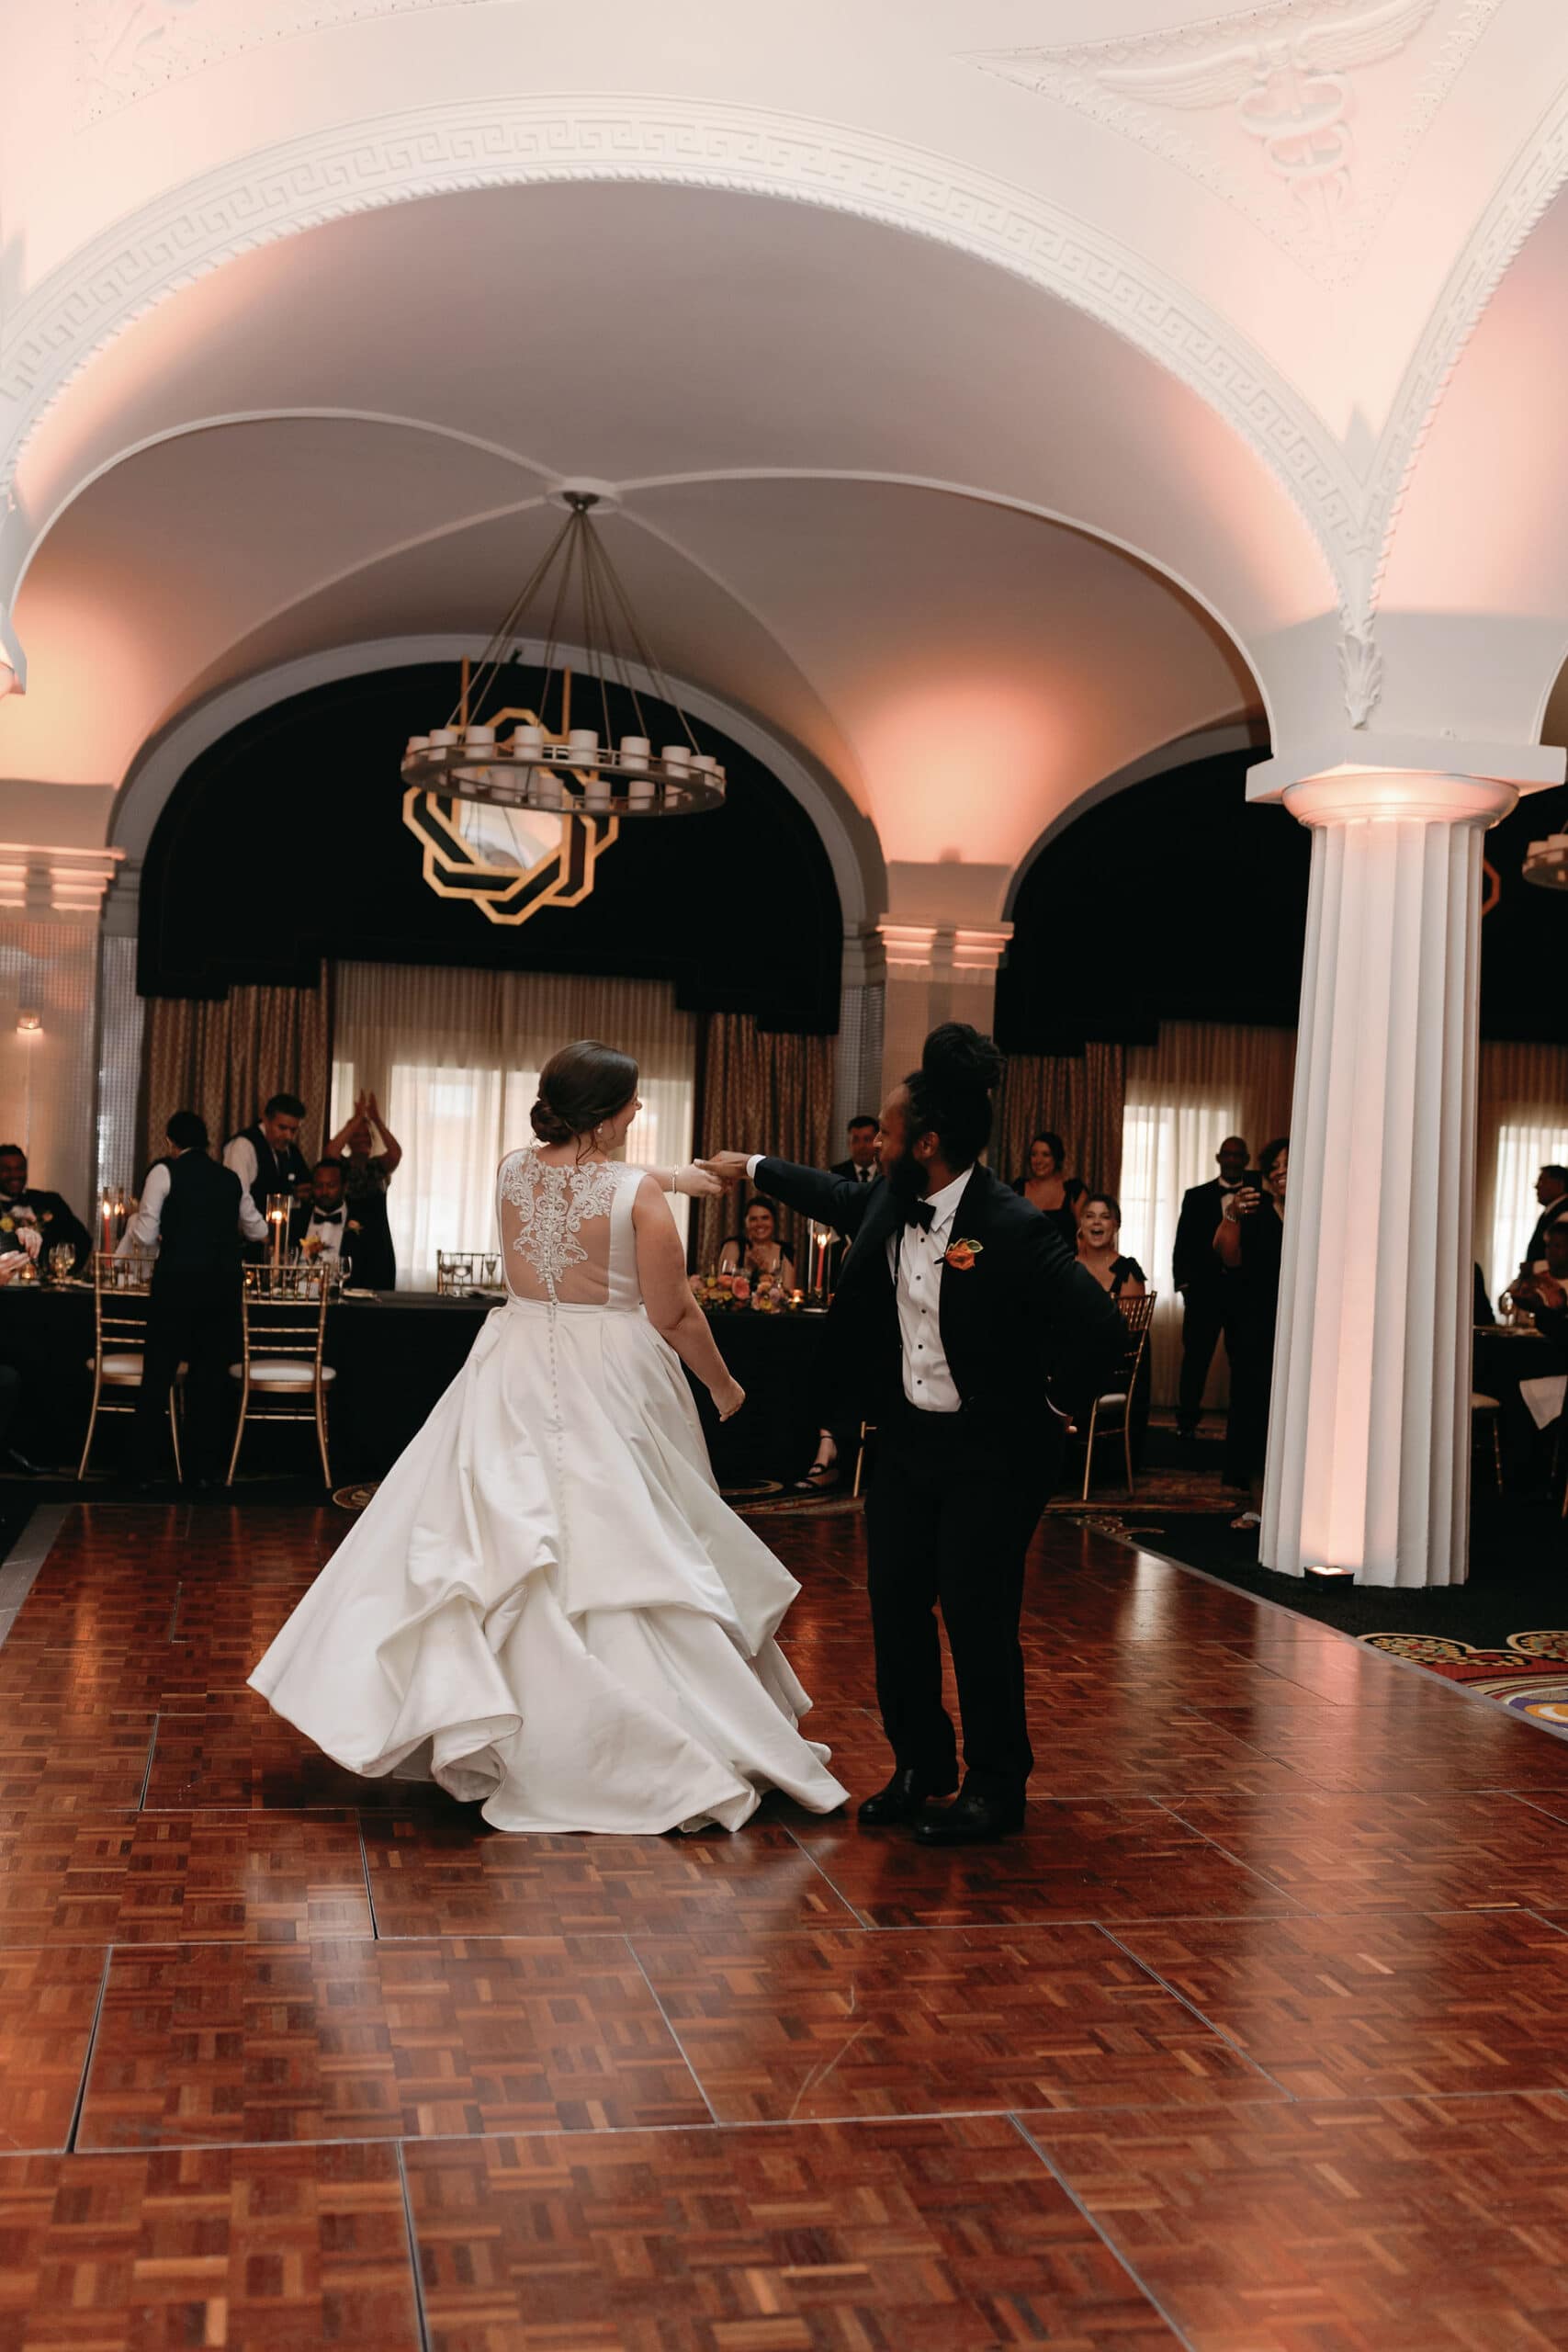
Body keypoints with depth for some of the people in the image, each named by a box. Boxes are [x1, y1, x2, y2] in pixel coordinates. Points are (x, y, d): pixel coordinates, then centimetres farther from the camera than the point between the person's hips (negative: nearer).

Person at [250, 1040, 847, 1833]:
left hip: (516, 1381, 4)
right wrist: (723, 1386, 7)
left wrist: (667, 1181, 27)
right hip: (608, 1388, -4)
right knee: (616, 1551, 2)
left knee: (495, 1544, 10)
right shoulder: (638, 1194, -14)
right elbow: (674, 1318, -8)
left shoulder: (511, 1170, 0)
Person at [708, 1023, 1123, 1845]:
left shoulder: (1013, 1228, -22)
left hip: (990, 1455, -7)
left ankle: (995, 1787, 15)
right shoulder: (891, 1202, 0)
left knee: (977, 1616, -2)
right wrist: (751, 1166, 35)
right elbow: (837, 1196, 25)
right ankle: (920, 1766, 29)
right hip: (907, 1439, 7)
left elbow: (1098, 1331, -23)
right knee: (895, 1606, 11)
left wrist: (1029, 1392, -12)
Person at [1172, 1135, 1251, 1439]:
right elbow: (1183, 1244, 8)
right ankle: (1187, 1422, 7)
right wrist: (1184, 1283, -1)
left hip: (1244, 1290, 0)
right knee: (1196, 1357, 1)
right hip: (1204, 1289, 1)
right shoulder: (1196, 1196, 10)